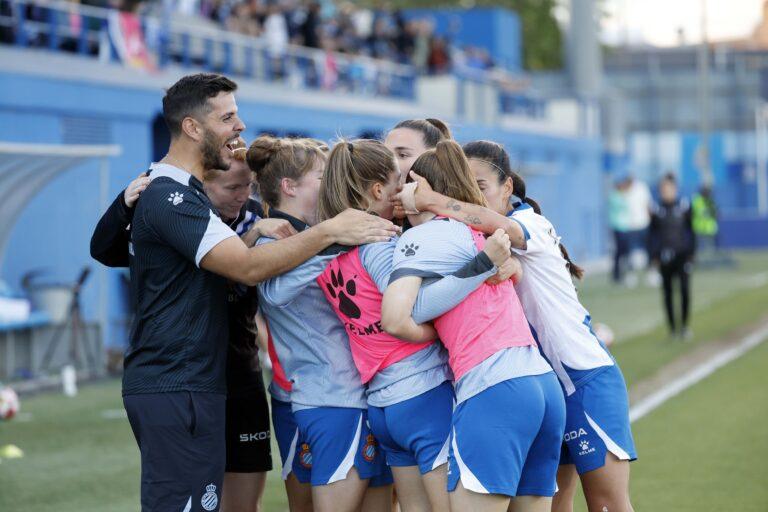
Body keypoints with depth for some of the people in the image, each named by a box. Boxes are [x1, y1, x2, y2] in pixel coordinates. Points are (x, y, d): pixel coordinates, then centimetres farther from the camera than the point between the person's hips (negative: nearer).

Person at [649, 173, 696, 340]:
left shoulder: (684, 206, 1)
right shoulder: (657, 210, 2)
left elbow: (690, 230, 7)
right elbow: (653, 234, 8)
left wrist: (692, 252, 3)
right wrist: (654, 256, 3)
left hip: (682, 254, -1)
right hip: (665, 256, 1)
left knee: (685, 289, -11)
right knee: (667, 292, 5)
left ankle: (684, 325, 0)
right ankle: (672, 327, 14)